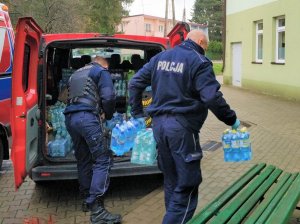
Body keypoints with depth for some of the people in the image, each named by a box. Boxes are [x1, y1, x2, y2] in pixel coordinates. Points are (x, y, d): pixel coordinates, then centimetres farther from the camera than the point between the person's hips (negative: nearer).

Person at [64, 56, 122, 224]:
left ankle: (87, 199, 25)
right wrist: (108, 115, 12)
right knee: (103, 160, -7)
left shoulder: (76, 73, 30)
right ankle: (96, 209, -15)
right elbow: (108, 96, -6)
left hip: (70, 118, 8)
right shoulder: (102, 71, 9)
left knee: (83, 160, 17)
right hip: (88, 117, -8)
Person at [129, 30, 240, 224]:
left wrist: (138, 114, 16)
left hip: (159, 124, 7)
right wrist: (232, 120, -5)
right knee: (187, 185, 1)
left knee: (170, 180, 20)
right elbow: (212, 98, -17)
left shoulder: (160, 57, 13)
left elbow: (135, 83, 13)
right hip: (182, 127, -7)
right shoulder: (199, 61, -8)